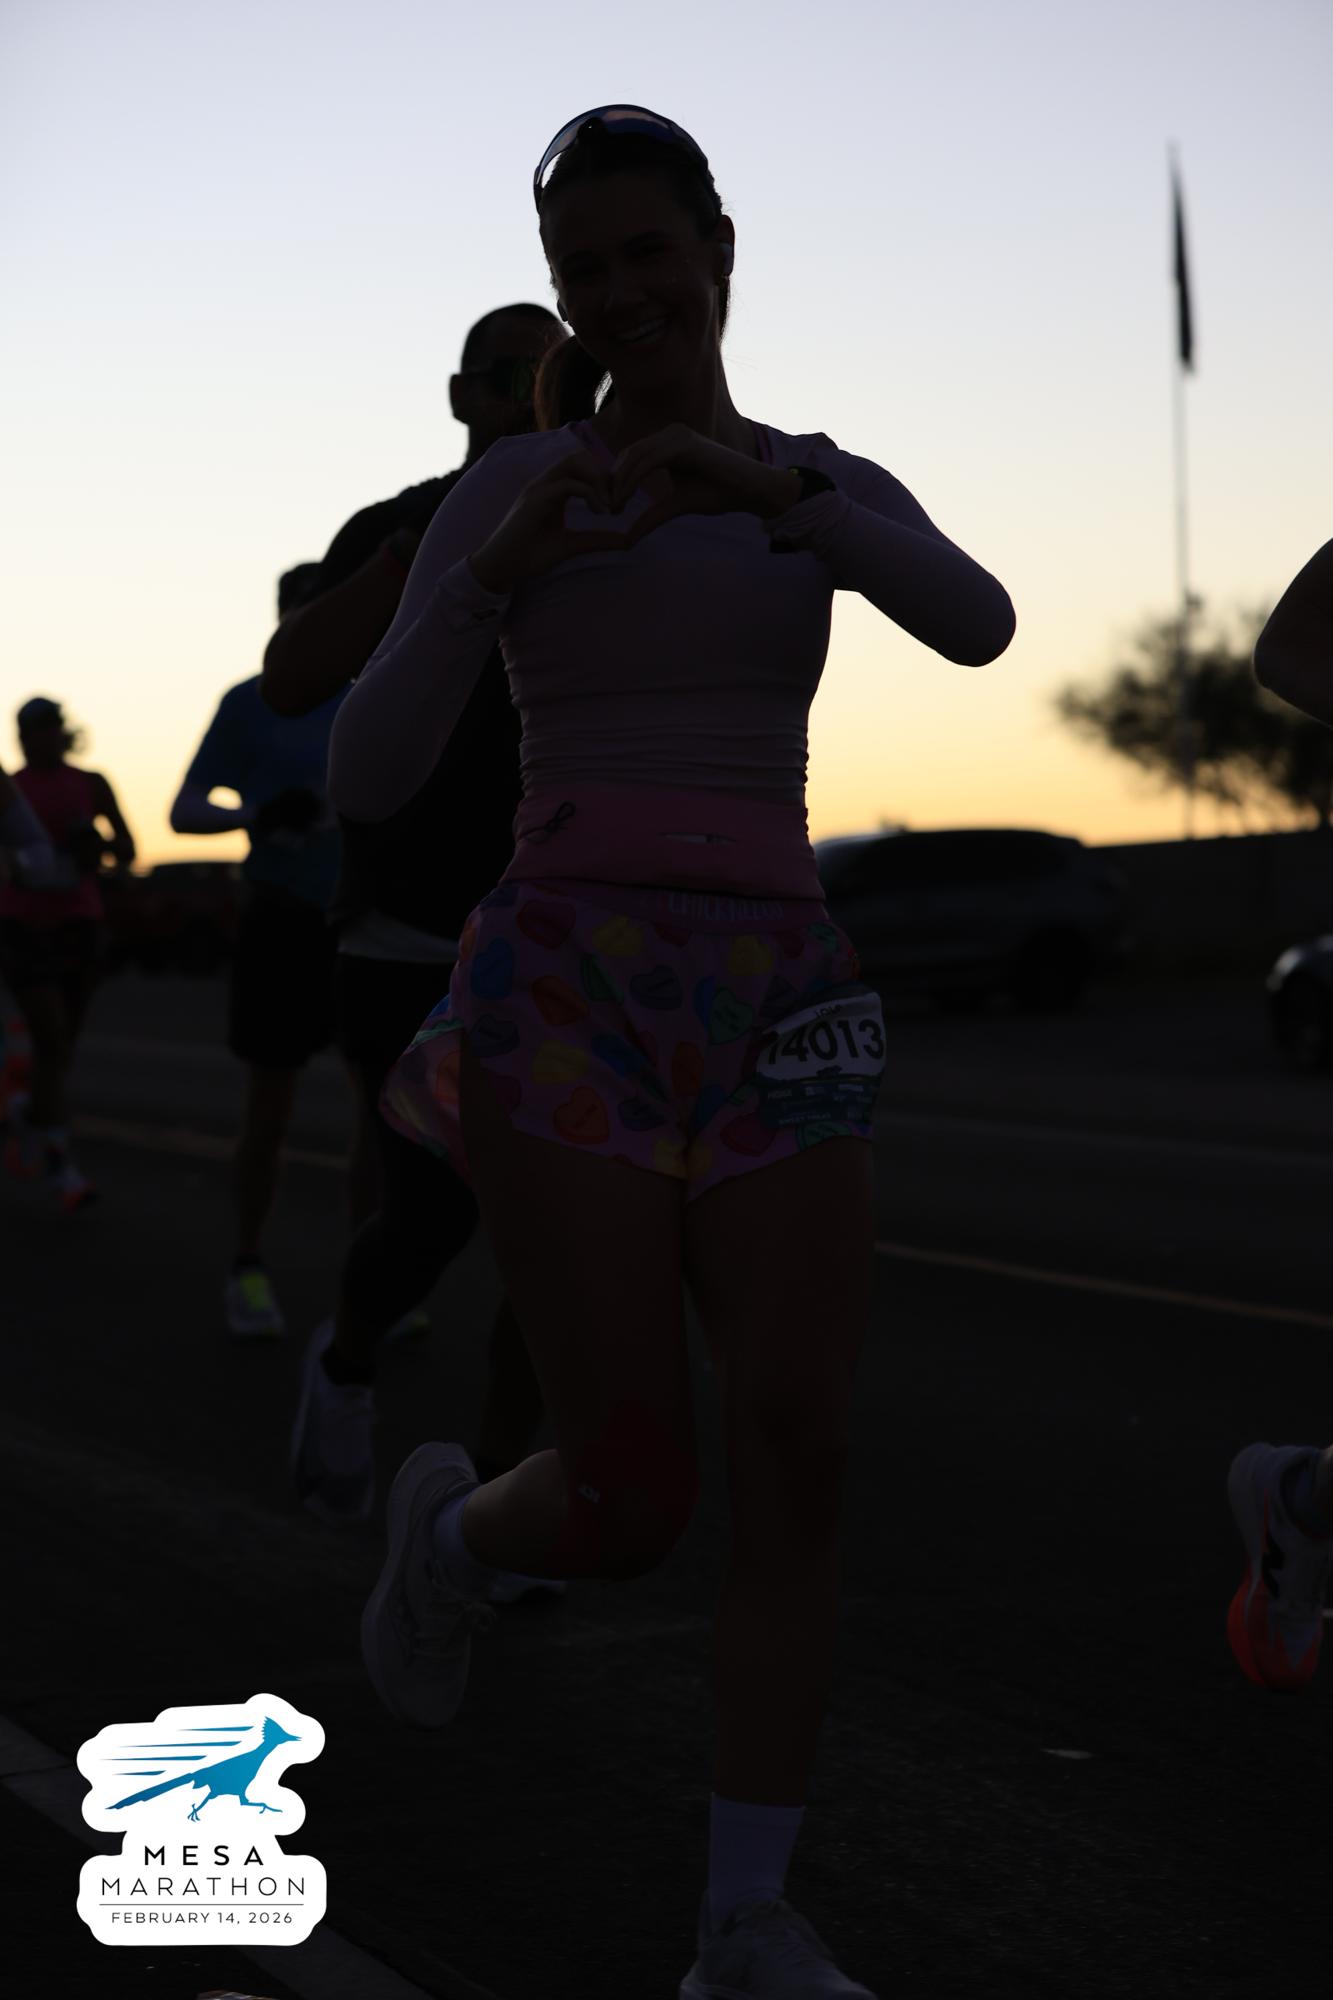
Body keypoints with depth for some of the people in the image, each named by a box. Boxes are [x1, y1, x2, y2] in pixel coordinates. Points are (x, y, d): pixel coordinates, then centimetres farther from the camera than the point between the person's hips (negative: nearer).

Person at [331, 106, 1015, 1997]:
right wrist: (507, 566, -16)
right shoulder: (506, 488, 7)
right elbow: (365, 780, -2)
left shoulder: (837, 488, 14)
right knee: (636, 1504, -6)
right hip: (566, 991, -3)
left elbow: (979, 624, -9)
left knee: (799, 1464, -7)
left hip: (774, 1002, 3)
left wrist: (762, 484, -24)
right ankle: (454, 1523, 30)